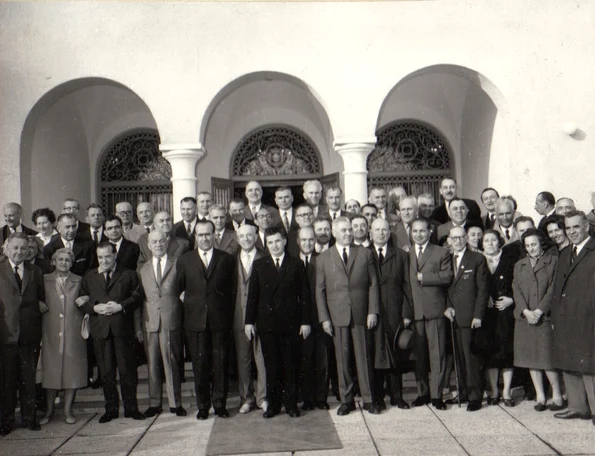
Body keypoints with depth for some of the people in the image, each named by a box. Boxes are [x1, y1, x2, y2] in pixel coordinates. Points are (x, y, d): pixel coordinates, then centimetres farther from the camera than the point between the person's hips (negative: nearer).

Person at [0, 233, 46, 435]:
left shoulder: (35, 272, 10)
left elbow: (42, 299, 17)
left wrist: (41, 305, 3)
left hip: (30, 333, 3)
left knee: (29, 378, 10)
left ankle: (29, 417, 21)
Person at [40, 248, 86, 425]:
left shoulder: (79, 281, 9)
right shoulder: (45, 280, 8)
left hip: (73, 333, 0)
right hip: (51, 332, 0)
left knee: (72, 370, 2)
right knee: (51, 369, 3)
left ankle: (68, 410, 13)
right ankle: (49, 410, 16)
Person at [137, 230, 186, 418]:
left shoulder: (177, 265, 5)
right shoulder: (143, 270, 16)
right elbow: (139, 298, 14)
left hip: (171, 322, -3)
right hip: (149, 322, 3)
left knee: (171, 362, 0)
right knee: (152, 364, 6)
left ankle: (175, 403, 10)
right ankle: (154, 404, 16)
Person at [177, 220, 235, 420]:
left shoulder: (226, 259, 8)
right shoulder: (184, 260, 9)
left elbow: (230, 290, 7)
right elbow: (178, 289, 9)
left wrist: (229, 316, 1)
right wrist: (187, 306, 0)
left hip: (220, 320, 0)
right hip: (195, 320, 0)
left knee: (220, 362, 3)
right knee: (200, 363, 4)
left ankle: (220, 403, 15)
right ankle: (203, 405, 15)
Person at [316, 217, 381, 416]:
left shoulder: (364, 254, 8)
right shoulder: (323, 258, 6)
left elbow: (373, 284, 6)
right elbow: (320, 290, 5)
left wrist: (373, 311, -2)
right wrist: (324, 318, -1)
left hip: (361, 315, 0)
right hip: (337, 316, 0)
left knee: (364, 358, 4)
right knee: (342, 360, 5)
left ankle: (369, 399, 14)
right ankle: (346, 400, 16)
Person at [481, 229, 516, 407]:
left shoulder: (510, 261, 2)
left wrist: (511, 300, -10)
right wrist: (485, 297, -7)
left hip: (506, 312, -1)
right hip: (487, 313, 1)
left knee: (507, 351, 1)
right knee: (490, 351, 3)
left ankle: (506, 392, 11)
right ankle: (493, 391, 14)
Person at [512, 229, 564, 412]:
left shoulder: (554, 261, 1)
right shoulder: (519, 265, 15)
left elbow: (553, 289, -6)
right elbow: (516, 289, 6)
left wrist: (539, 311, -12)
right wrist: (526, 311, -8)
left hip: (545, 318, -4)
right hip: (525, 318, 4)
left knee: (547, 357, -5)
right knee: (530, 358, 5)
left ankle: (557, 395, 9)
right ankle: (540, 396, 14)